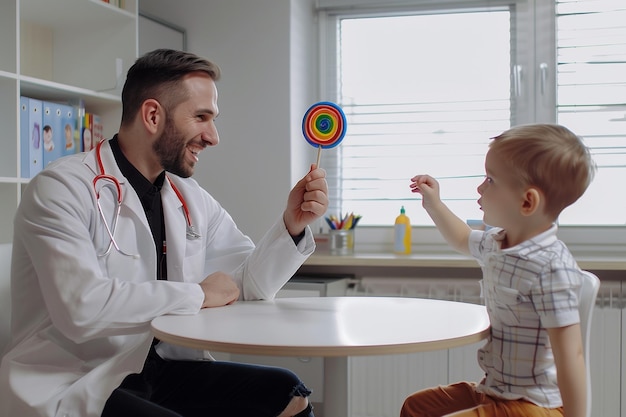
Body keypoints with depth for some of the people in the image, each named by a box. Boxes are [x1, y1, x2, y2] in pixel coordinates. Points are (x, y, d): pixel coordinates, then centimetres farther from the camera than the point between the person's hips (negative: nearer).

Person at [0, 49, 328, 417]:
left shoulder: (191, 200, 10)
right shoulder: (62, 189, -13)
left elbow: (248, 283, 10)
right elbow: (83, 308, -27)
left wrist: (292, 224, -7)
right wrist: (198, 295, -15)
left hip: (159, 369, 7)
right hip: (71, 386, -7)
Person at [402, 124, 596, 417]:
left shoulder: (551, 267, -26)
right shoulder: (495, 244, 2)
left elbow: (570, 355, -26)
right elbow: (463, 240, 28)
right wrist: (433, 204, 20)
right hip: (493, 390, 9)